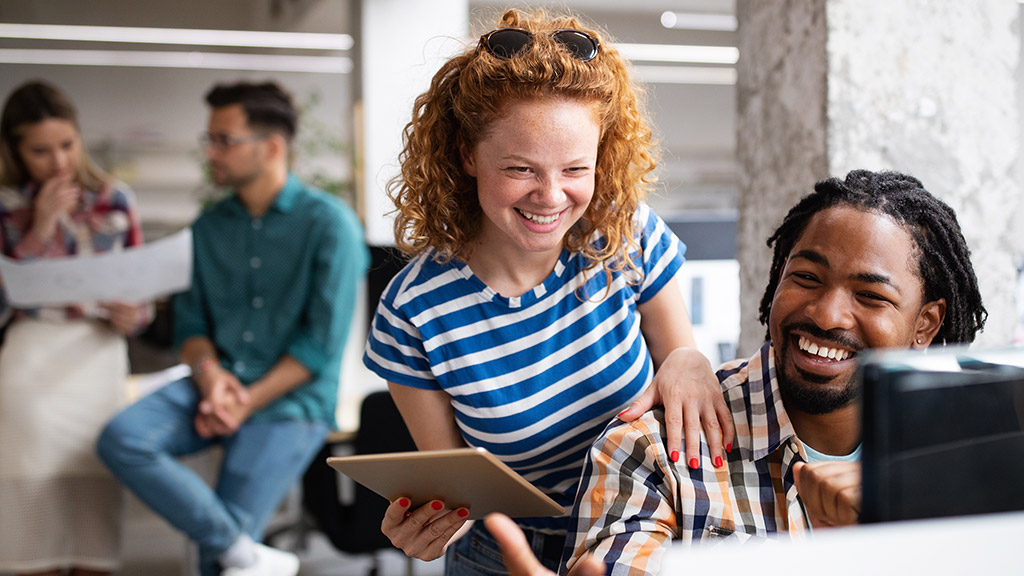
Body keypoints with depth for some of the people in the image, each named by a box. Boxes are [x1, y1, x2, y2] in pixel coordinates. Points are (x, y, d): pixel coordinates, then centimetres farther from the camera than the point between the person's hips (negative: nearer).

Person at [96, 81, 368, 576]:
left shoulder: (329, 224, -5)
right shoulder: (209, 228, 14)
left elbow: (323, 342, -10)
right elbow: (190, 322, 14)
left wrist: (248, 402, -15)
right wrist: (208, 369, -10)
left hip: (289, 399, -5)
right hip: (215, 384, 6)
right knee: (120, 440, -24)